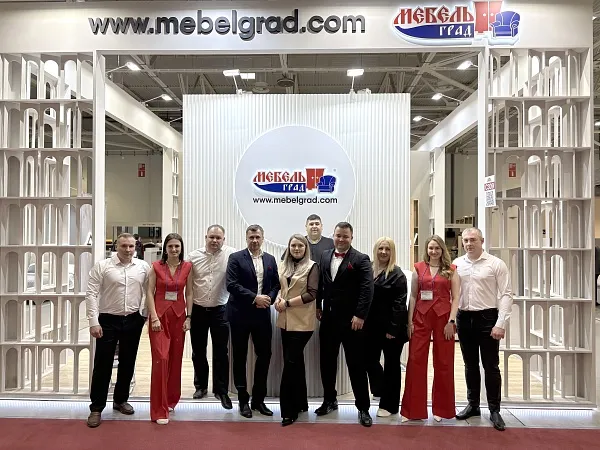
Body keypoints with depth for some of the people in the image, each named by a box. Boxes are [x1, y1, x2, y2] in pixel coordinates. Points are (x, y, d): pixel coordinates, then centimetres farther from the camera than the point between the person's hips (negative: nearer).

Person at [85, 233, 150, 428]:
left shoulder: (143, 267, 1)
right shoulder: (102, 266, -6)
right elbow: (91, 294, -8)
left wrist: (144, 314, 1)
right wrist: (93, 322, -13)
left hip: (133, 321, 3)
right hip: (108, 320, -2)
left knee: (128, 363, 13)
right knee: (103, 365, 3)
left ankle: (121, 400, 32)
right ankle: (96, 408, 17)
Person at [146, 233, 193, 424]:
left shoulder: (187, 267, 3)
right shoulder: (156, 266, -2)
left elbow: (189, 293, 5)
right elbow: (150, 293, -3)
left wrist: (188, 317, -1)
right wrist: (154, 317, -11)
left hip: (178, 315, 2)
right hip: (159, 315, -2)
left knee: (175, 359, 10)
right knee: (160, 359, -7)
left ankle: (171, 399, 30)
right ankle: (159, 410, 1)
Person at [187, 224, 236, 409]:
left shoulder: (231, 255, -10)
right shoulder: (193, 256, -2)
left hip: (220, 310, -2)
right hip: (198, 310, 3)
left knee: (221, 352, 5)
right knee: (198, 351, 15)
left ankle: (221, 390, 20)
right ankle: (201, 385, 34)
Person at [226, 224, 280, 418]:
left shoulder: (270, 259, 9)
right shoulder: (236, 258, -4)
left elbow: (276, 284, 10)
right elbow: (232, 284, -14)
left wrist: (268, 299, -9)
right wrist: (254, 298, -17)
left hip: (262, 314, 4)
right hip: (240, 314, -3)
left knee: (265, 355, 6)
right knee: (240, 357, 7)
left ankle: (258, 399, 22)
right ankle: (243, 400, 21)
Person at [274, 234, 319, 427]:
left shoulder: (312, 266, -6)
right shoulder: (285, 266, 12)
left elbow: (311, 294, -13)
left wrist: (287, 303, -14)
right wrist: (278, 299, -3)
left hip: (302, 322, -6)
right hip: (286, 320, 6)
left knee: (290, 362, -7)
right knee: (296, 361, 15)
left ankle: (289, 410, 4)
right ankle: (300, 403, 28)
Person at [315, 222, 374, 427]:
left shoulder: (361, 259, -8)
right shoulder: (325, 256, 9)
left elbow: (367, 289, -14)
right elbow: (320, 283, 14)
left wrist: (360, 316, -19)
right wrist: (318, 306, 8)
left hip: (351, 320, -5)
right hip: (328, 318, 5)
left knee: (356, 364, 3)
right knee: (327, 362, 15)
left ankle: (363, 408, 17)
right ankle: (329, 400, 33)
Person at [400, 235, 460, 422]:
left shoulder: (451, 270, 5)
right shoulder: (418, 268, 8)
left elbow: (455, 298, 1)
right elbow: (413, 296, 7)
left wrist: (451, 321, -9)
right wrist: (410, 321, 1)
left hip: (443, 318, -1)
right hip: (421, 317, 1)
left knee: (443, 364, 8)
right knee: (415, 361, 0)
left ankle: (442, 409, 23)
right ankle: (413, 409, 10)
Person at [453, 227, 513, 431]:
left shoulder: (496, 264, -6)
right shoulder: (456, 264, 4)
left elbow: (506, 295, -8)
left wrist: (500, 324, -14)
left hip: (487, 318, -3)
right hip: (464, 318, 3)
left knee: (491, 367, 5)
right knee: (470, 365, 15)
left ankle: (494, 410, 20)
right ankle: (473, 405, 30)